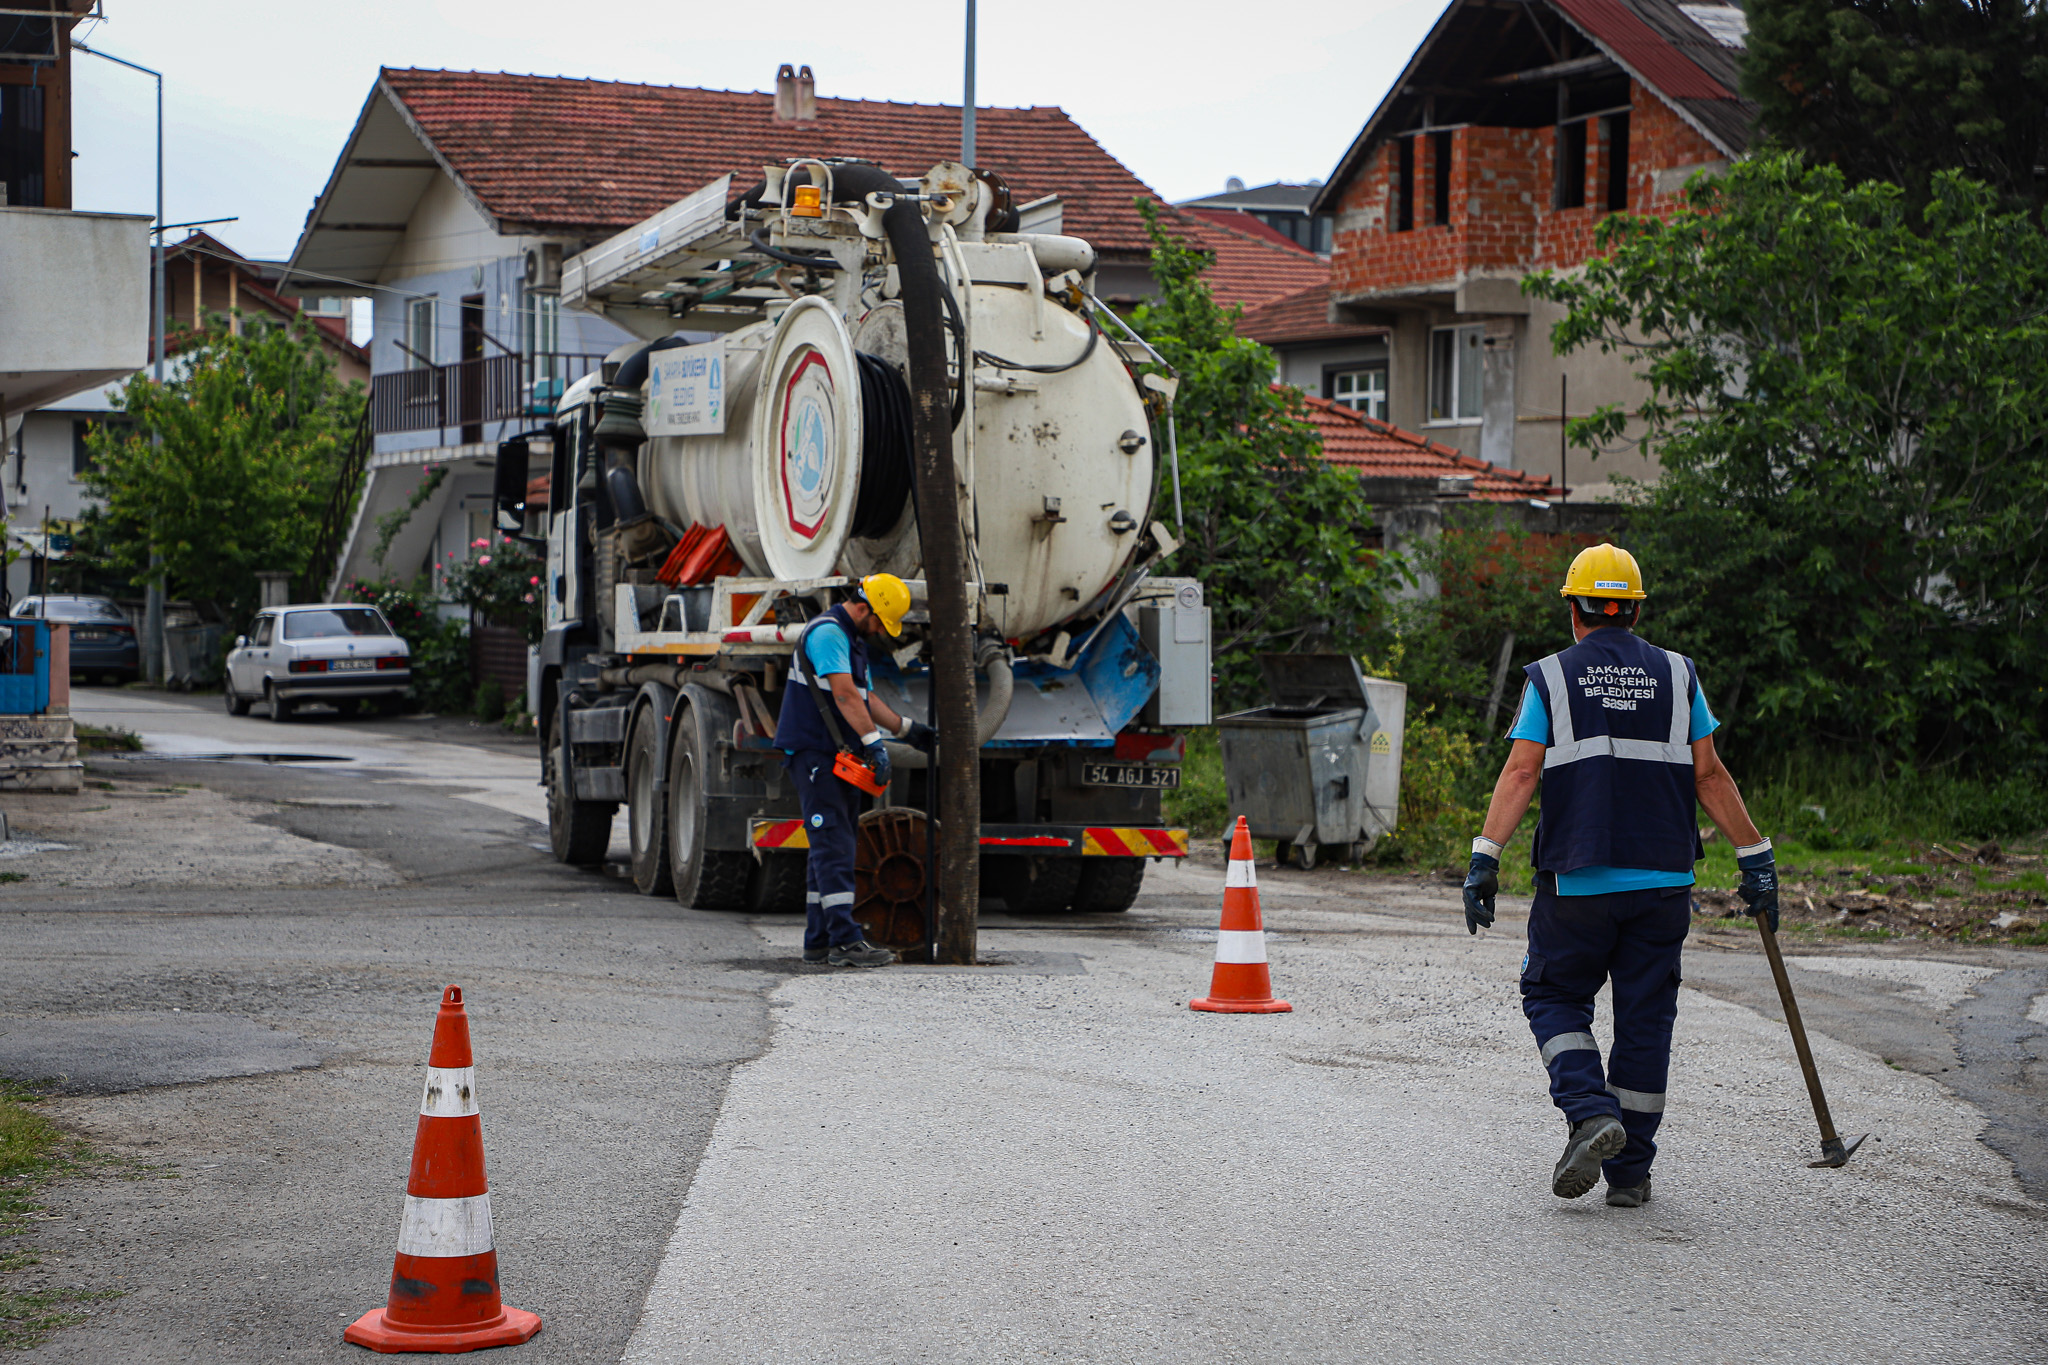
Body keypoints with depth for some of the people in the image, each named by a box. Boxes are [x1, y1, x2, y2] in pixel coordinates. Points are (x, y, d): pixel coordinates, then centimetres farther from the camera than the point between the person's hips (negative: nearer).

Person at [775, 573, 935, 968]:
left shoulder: (854, 640, 20)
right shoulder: (827, 632, -14)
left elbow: (865, 698, 28)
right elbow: (844, 693, -25)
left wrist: (906, 728, 26)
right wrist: (874, 743, -30)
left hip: (838, 757, 11)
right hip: (812, 753, -11)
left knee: (832, 846, 10)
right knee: (833, 846, -14)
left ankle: (819, 941, 13)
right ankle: (844, 940, -19)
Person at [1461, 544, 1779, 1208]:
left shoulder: (1550, 677, 2)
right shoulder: (1677, 675, 8)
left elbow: (1521, 772, -7)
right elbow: (1710, 776, 4)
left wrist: (1485, 859, -10)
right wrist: (1755, 857, 9)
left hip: (1576, 880, -2)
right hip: (1662, 880, 2)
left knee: (1553, 996, 13)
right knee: (1644, 1017, 8)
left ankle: (1591, 1113, -11)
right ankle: (1630, 1172, 10)